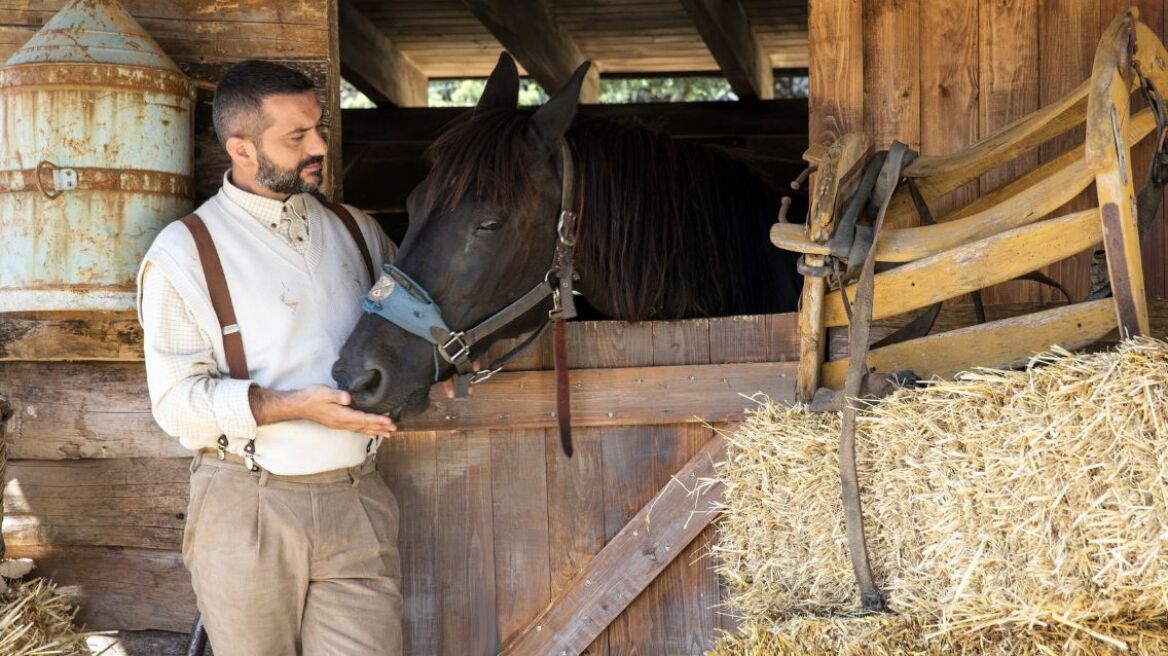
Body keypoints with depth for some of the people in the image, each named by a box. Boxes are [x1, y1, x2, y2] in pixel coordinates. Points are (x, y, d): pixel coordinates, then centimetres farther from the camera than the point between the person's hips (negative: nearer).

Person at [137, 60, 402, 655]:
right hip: (247, 510, -3)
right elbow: (177, 400, -9)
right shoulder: (183, 252, -3)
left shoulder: (356, 231, 11)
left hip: (358, 501, 3)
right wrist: (294, 405, -22)